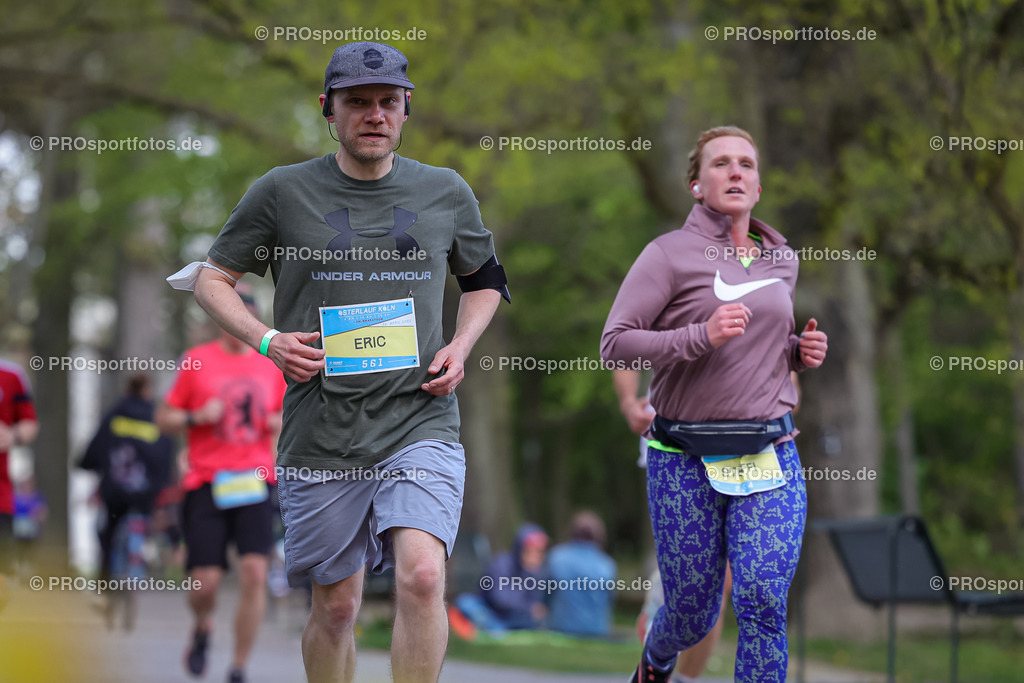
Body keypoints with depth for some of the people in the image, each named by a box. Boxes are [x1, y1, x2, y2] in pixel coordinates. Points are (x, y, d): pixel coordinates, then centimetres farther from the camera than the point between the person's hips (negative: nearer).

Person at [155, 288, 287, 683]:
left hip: (254, 483, 2)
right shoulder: (197, 361, 4)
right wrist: (197, 417, -11)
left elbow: (285, 417, 24)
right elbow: (163, 419, 8)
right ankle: (202, 628, 30)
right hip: (206, 483, -2)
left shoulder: (272, 365, 12)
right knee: (205, 581, -7)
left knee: (254, 572, -14)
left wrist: (281, 424, 1)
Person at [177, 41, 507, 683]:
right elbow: (213, 278, 10)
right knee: (337, 603, 8)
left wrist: (460, 347, 5)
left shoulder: (446, 192, 7)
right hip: (321, 432, 0)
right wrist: (266, 340, -7)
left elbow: (485, 278, 23)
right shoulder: (283, 191, 1)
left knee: (422, 576, -21)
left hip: (420, 420, 0)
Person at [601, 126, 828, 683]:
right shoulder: (670, 254, -3)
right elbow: (614, 342, -11)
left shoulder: (783, 260, 13)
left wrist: (801, 350, 8)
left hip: (770, 456, 3)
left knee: (764, 603, -16)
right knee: (691, 617, 7)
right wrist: (702, 336, -23)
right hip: (686, 462, -3)